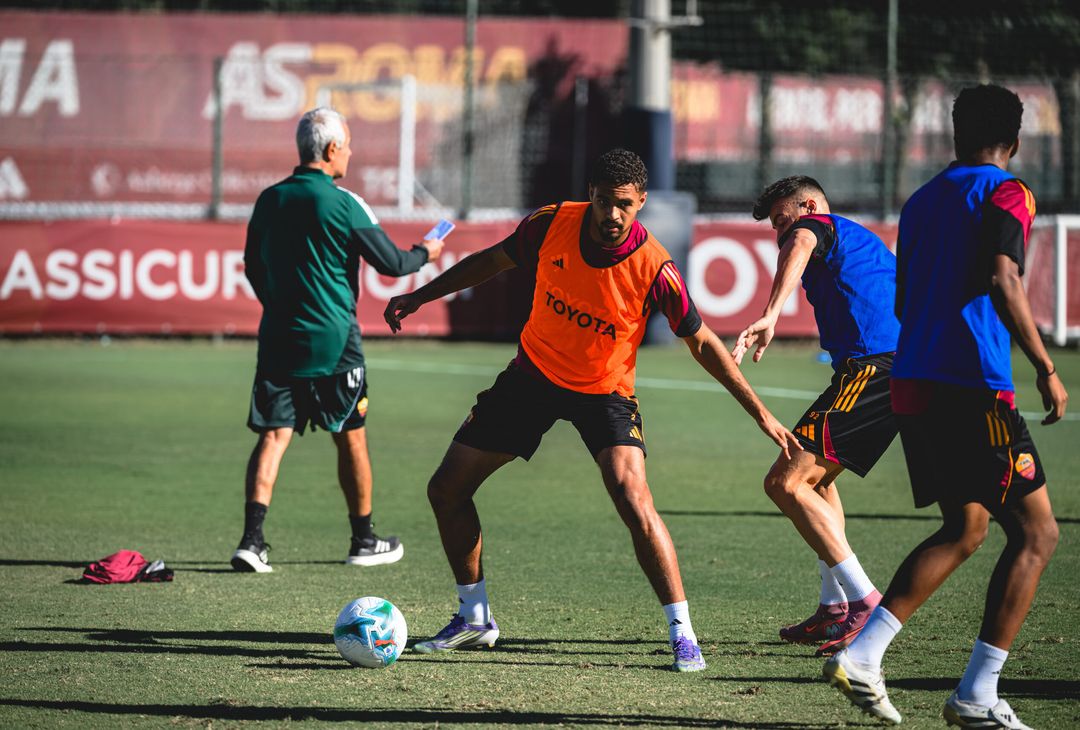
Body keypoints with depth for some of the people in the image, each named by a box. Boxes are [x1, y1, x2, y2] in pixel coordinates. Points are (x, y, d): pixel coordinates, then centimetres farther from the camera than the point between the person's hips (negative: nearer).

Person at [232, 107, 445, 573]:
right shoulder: (342, 203, -11)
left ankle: (252, 539, -15)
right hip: (333, 342, -4)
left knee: (273, 435, 0)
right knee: (351, 438, 10)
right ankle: (364, 542, 21)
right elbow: (390, 263, -6)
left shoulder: (269, 201, 5)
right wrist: (424, 254, 15)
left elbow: (253, 267, 17)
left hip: (279, 337, 4)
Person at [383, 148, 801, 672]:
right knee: (446, 489, 3)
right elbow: (493, 260, 3)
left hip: (605, 392, -4)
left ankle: (682, 633, -15)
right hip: (533, 373, 4)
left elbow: (702, 343, -13)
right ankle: (474, 618, 22)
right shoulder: (553, 224, -17)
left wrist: (761, 414, -14)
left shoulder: (654, 269, -25)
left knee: (634, 500, -26)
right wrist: (421, 296, 5)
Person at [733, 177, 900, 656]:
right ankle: (834, 607, 20)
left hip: (872, 364, -10)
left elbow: (799, 247, -21)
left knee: (785, 483, -13)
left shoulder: (816, 225, 4)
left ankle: (863, 601, -18)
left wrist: (770, 317, -36)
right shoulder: (864, 241, 32)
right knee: (815, 476, 26)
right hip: (907, 361, 10)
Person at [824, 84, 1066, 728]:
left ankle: (861, 655, 9)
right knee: (1036, 533, 2)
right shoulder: (1006, 193, -5)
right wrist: (1046, 369, -17)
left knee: (965, 530, 20)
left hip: (913, 384, 8)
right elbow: (1002, 283, -20)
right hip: (975, 389, -8)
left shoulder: (922, 200, 18)